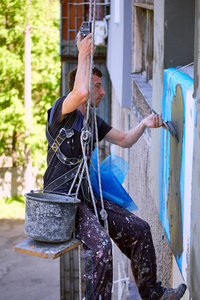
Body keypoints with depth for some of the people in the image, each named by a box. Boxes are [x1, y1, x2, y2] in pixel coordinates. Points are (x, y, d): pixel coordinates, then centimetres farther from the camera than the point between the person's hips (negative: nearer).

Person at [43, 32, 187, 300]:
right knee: (100, 244, -30)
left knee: (139, 229, 6)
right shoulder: (61, 111, -6)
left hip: (87, 195, 9)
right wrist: (84, 54, -17)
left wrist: (144, 124, 6)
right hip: (62, 197, -8)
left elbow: (124, 140, 24)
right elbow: (80, 92, -28)